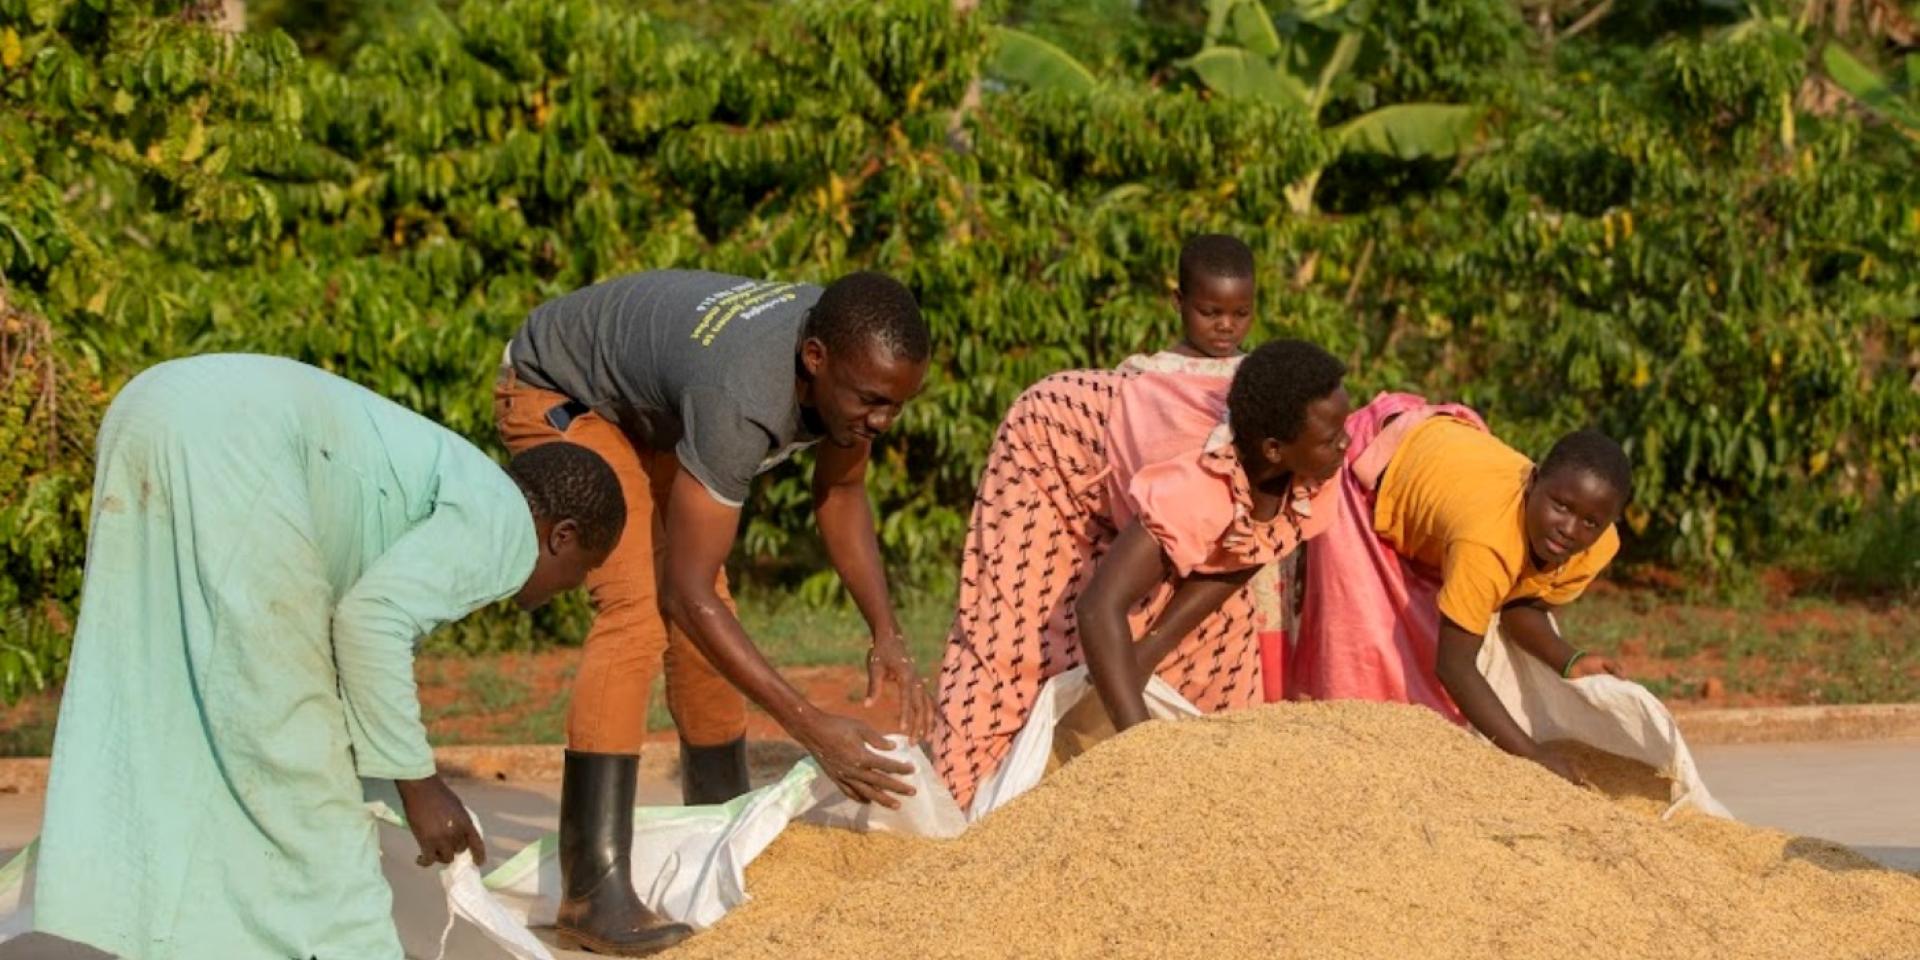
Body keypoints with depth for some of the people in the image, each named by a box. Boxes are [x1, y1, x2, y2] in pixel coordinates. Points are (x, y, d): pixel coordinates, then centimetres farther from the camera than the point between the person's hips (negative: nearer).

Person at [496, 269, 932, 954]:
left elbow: (841, 493, -2)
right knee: (641, 605, -24)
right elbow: (686, 593, -40)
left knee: (704, 620, 7)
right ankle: (592, 890, -27)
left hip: (645, 402, 8)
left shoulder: (859, 358, -20)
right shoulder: (740, 400, -43)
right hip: (558, 394, -8)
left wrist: (886, 634, -14)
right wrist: (811, 728, -42)